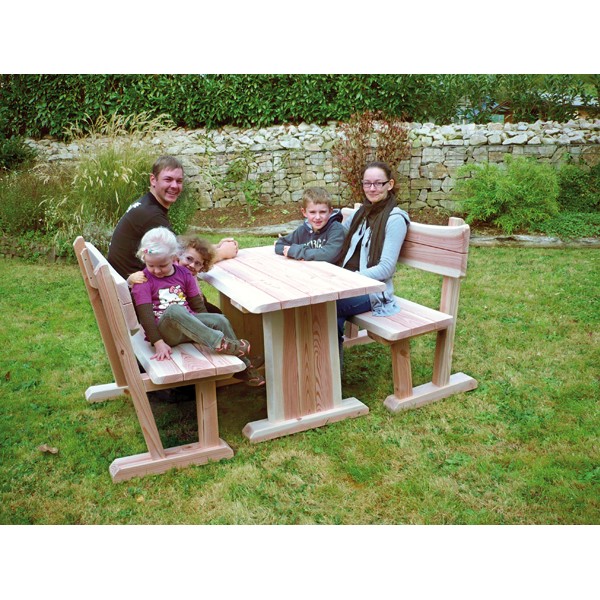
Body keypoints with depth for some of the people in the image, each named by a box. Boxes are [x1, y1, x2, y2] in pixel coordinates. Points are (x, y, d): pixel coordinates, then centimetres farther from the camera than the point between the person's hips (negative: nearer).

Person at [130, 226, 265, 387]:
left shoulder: (184, 274, 10)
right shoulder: (143, 281, -3)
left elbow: (198, 305, 11)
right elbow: (145, 315, -12)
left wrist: (205, 326, 3)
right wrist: (159, 343, -22)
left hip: (189, 324, 5)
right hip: (163, 330, -5)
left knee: (220, 320, -21)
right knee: (174, 310, -38)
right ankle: (219, 342, -41)